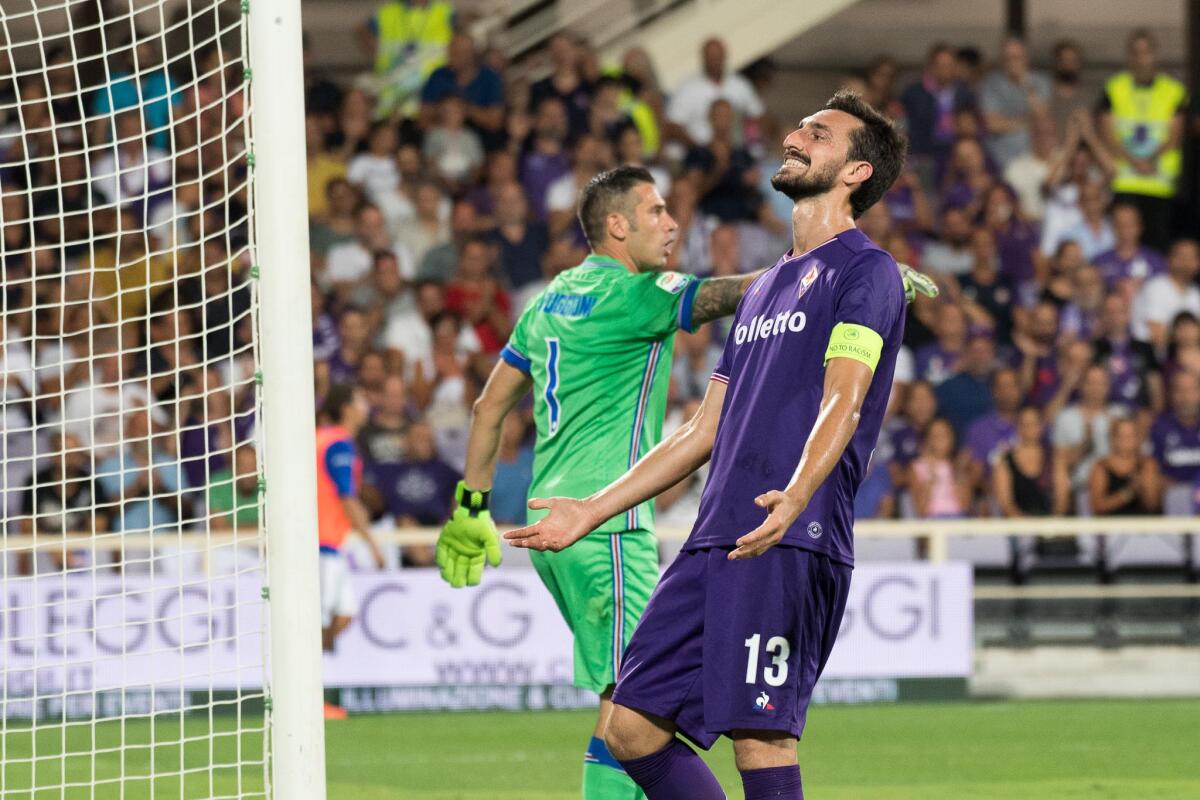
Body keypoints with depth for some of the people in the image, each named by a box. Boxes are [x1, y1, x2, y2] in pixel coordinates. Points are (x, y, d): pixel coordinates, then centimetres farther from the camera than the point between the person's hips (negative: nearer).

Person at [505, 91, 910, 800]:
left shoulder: (866, 270, -1)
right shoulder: (766, 288, 26)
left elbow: (842, 403, -16)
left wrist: (794, 497, -34)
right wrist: (592, 511, 28)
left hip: (790, 547, -9)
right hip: (715, 542, 9)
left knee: (760, 737, -14)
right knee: (631, 729, 3)